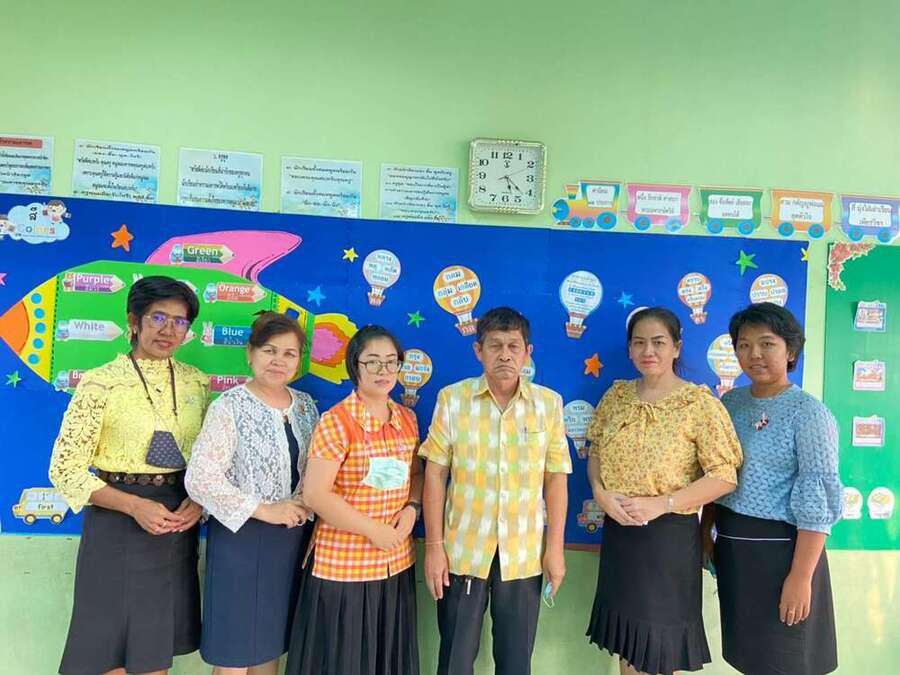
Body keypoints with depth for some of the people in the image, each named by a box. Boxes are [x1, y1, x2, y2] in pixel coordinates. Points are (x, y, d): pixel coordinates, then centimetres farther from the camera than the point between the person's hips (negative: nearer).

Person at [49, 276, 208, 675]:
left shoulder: (196, 382, 3)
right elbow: (66, 469, -10)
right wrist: (135, 505, -19)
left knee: (158, 643, 16)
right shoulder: (101, 383, -10)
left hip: (179, 521, 4)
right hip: (119, 519, -3)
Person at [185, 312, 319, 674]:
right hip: (241, 538, -5)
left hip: (293, 538, 5)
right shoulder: (229, 406, -12)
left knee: (272, 644, 18)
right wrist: (264, 510, -18)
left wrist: (305, 505, -8)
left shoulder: (306, 405, 6)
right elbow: (199, 478, -18)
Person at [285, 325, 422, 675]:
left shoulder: (407, 419, 5)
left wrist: (412, 507, -4)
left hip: (397, 563, 6)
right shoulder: (336, 421, -14)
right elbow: (315, 494, -17)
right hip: (343, 566, -5)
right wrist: (373, 530, -16)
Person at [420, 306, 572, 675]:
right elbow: (435, 474, -4)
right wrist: (434, 546, -5)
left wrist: (555, 546, 0)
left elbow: (556, 477, 1)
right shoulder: (452, 398, -6)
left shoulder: (549, 403, -2)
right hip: (462, 552, 0)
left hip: (524, 556, 1)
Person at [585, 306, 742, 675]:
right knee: (627, 636, 20)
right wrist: (601, 493, -9)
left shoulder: (699, 402, -12)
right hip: (617, 532, 5)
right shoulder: (617, 395, 3)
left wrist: (662, 503, -21)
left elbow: (724, 476, -15)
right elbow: (595, 451, 10)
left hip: (670, 535, -4)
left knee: (660, 643, 12)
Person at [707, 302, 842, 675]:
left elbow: (818, 501, -16)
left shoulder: (809, 413, -13)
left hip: (781, 548, -6)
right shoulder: (730, 402, 5)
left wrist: (801, 576, -18)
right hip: (732, 546, 6)